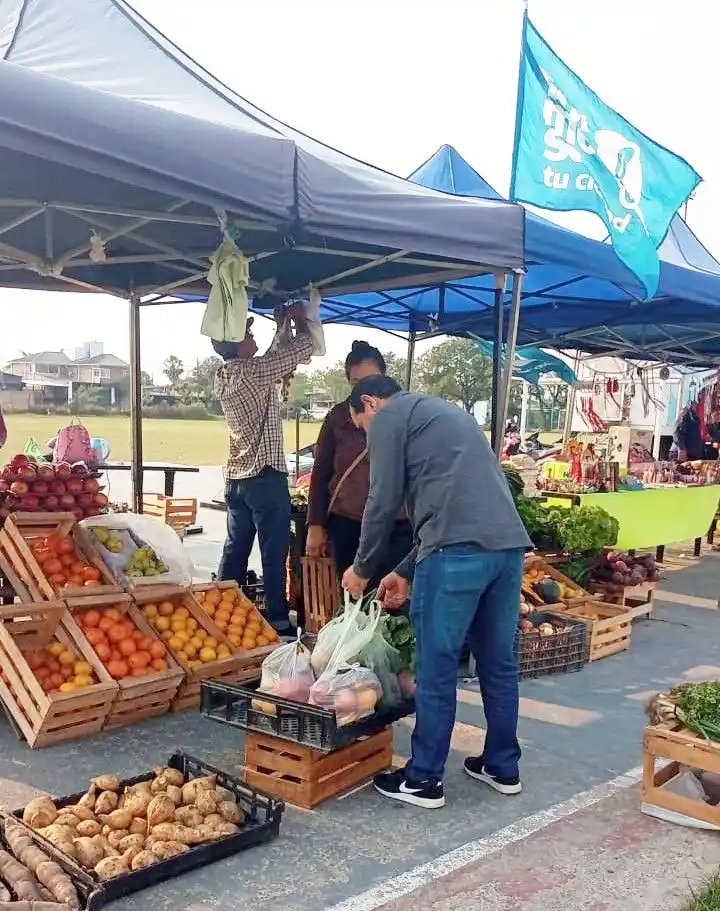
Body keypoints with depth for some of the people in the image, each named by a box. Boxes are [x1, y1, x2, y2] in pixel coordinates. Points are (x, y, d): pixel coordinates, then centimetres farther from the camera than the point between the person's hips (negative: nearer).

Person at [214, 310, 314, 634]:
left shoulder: (223, 376, 9)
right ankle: (278, 620, 3)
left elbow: (275, 357, 23)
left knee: (235, 549, 14)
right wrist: (299, 319, 7)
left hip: (236, 477, 8)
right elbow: (303, 348, -10)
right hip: (265, 476, -8)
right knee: (274, 553, -1)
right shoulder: (253, 371, -15)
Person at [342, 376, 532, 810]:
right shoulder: (446, 412, 32)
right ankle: (503, 767, 29)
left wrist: (362, 569, 16)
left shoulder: (388, 416, 8)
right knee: (499, 662, 17)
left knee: (437, 669, 3)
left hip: (460, 549, -8)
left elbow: (384, 502, 1)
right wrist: (406, 572, 32)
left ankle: (424, 779, 14)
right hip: (509, 545, 8)